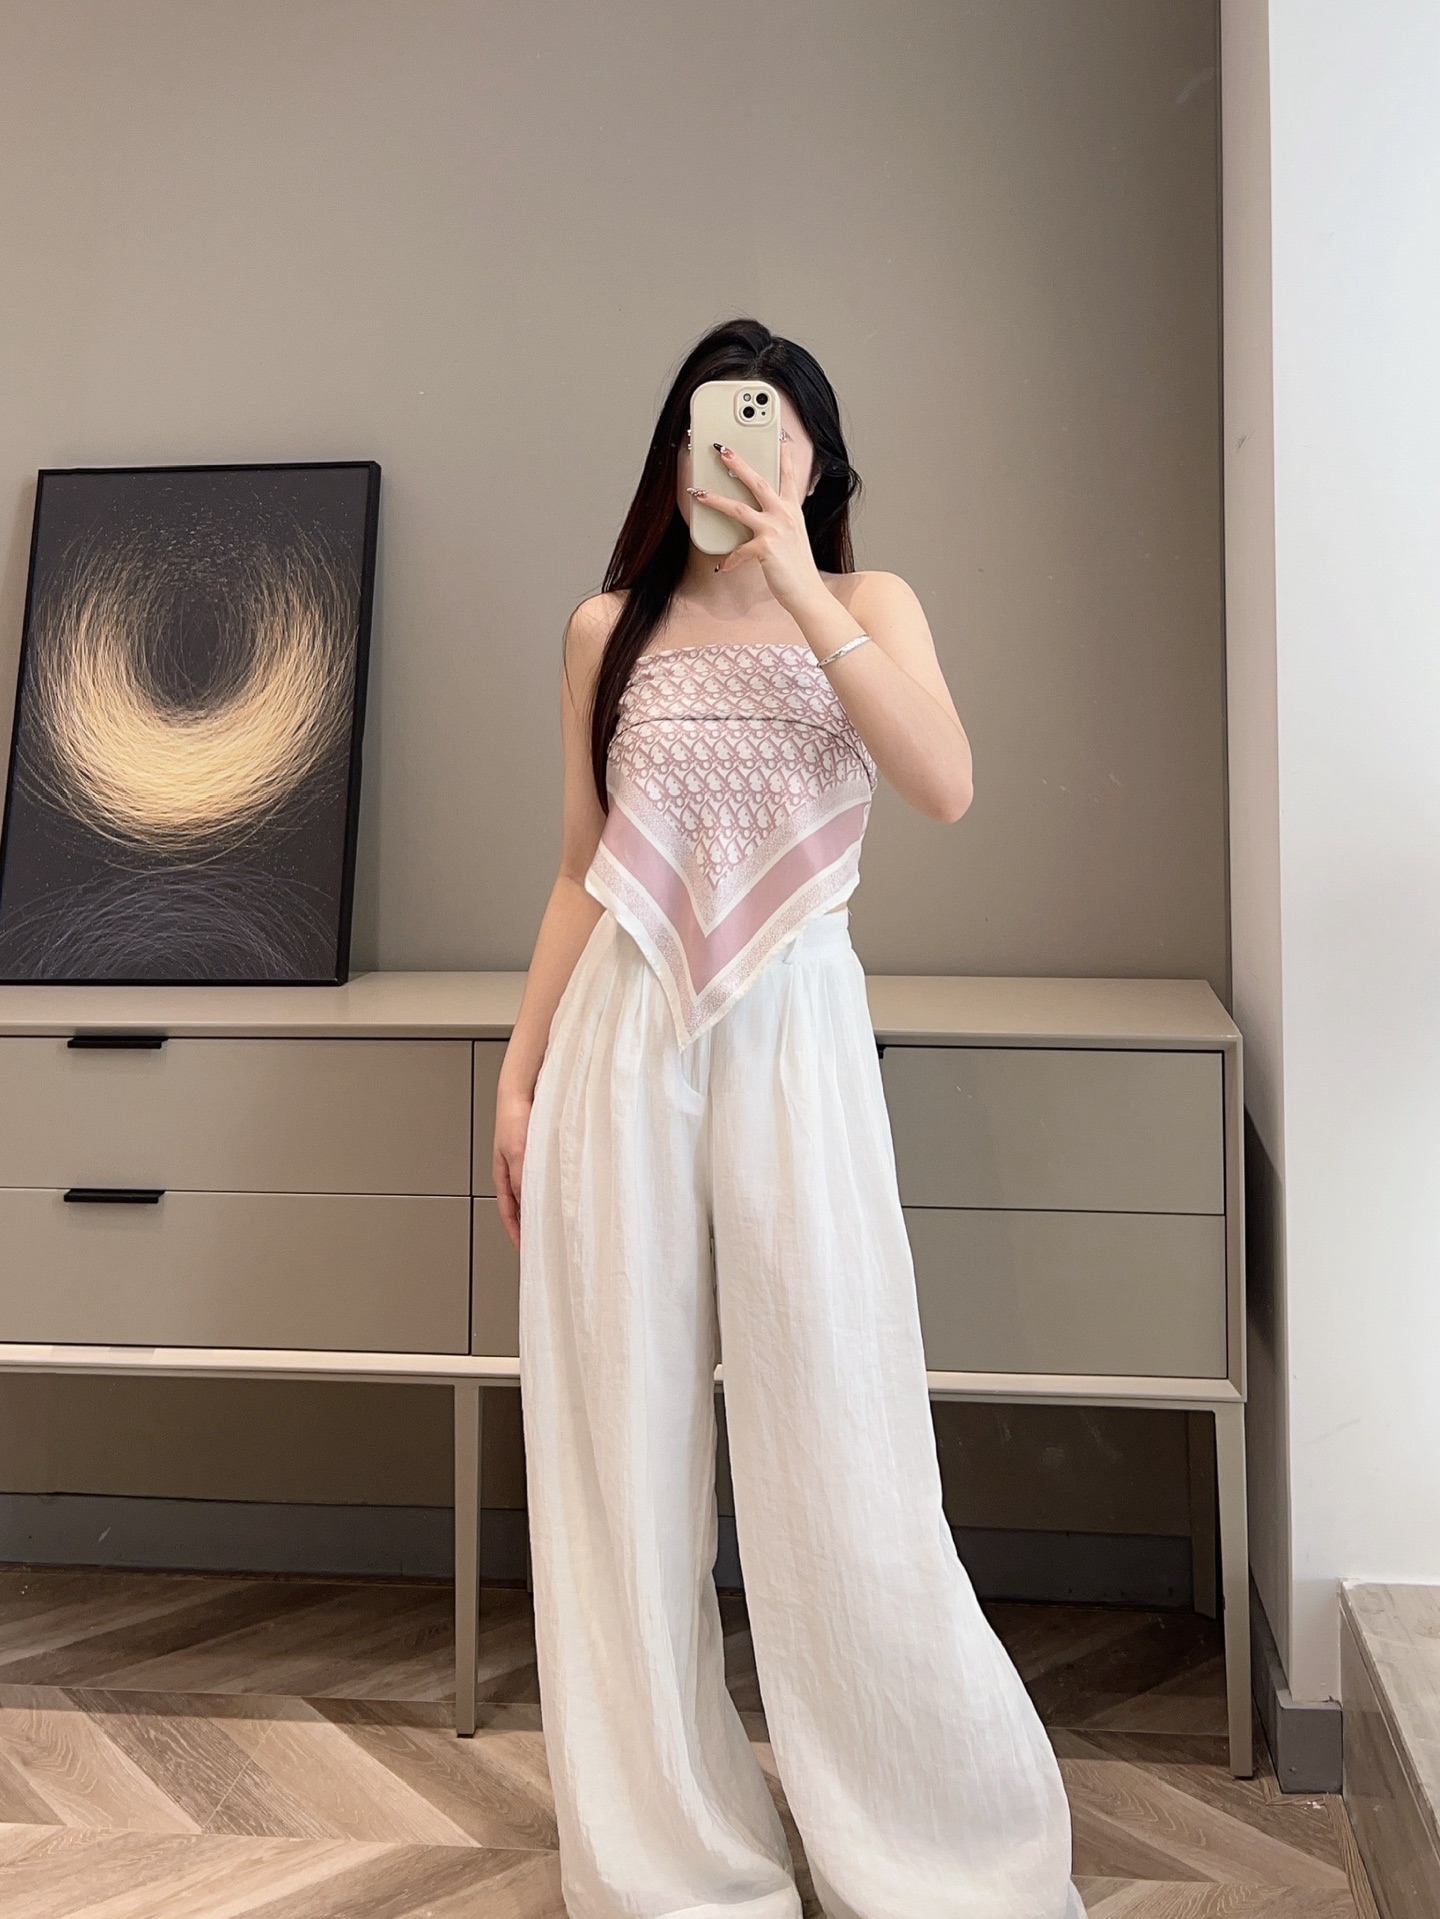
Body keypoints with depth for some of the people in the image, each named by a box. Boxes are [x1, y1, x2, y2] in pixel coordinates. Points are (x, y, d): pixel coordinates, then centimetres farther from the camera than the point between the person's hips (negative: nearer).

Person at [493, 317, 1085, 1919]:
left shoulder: (867, 605, 5)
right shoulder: (608, 630, 10)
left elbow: (945, 787, -14)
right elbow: (579, 873, 12)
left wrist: (796, 585, -17)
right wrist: (520, 1073, 8)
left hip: (792, 1032, -2)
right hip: (621, 1039, 3)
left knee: (837, 1453, -1)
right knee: (622, 1441, 6)